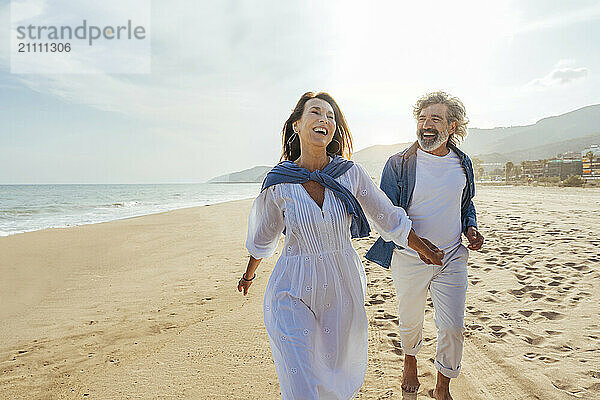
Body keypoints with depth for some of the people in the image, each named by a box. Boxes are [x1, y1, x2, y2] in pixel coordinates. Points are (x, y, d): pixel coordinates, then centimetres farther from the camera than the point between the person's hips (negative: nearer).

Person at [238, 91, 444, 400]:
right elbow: (263, 235, 8)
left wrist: (423, 249, 17)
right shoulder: (278, 183, -10)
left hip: (342, 288, 2)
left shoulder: (350, 174, -8)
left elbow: (389, 218, 7)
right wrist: (248, 275, 23)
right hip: (293, 291, -2)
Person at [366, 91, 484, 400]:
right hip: (409, 259, -2)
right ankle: (409, 361, 48)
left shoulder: (462, 163, 4)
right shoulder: (399, 164, -9)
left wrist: (470, 228, -1)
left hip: (452, 259, 3)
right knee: (410, 322, 15)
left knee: (453, 327, 3)